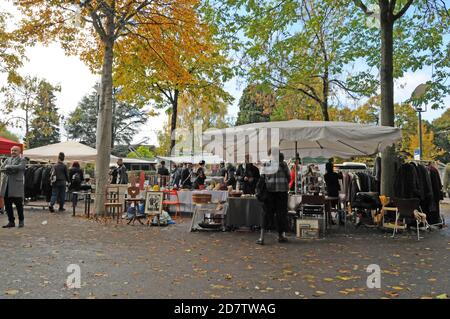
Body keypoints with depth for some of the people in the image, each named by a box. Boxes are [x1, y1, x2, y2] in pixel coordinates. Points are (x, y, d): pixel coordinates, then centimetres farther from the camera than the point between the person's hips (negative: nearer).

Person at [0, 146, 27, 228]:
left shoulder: (22, 160, 4)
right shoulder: (7, 160, 20)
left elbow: (20, 167, -16)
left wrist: (8, 167, -8)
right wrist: (13, 169, -11)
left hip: (16, 185, -5)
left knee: (18, 204, 0)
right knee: (7, 205, 6)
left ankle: (21, 220, 13)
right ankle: (11, 221, 15)